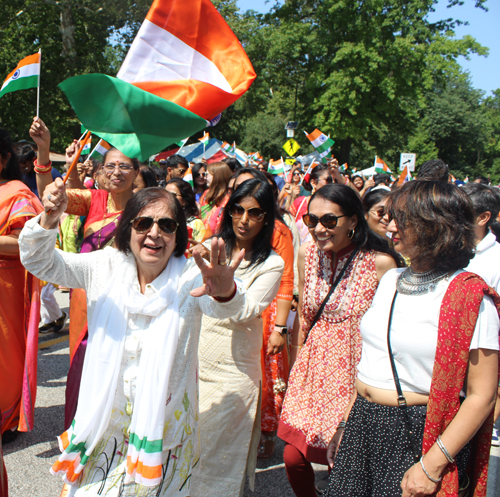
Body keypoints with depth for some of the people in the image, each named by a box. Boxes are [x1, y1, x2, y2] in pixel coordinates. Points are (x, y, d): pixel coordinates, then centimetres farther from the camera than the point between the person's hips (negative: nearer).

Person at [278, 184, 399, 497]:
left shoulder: (380, 263, -14)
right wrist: (294, 369, 12)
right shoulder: (308, 254, 1)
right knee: (294, 458, 5)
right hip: (313, 373, 4)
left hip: (355, 375, -4)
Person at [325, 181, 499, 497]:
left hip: (417, 435, -6)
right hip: (363, 425, 6)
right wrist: (346, 424, 13)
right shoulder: (392, 280, 8)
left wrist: (433, 464, -19)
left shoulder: (470, 298, -14)